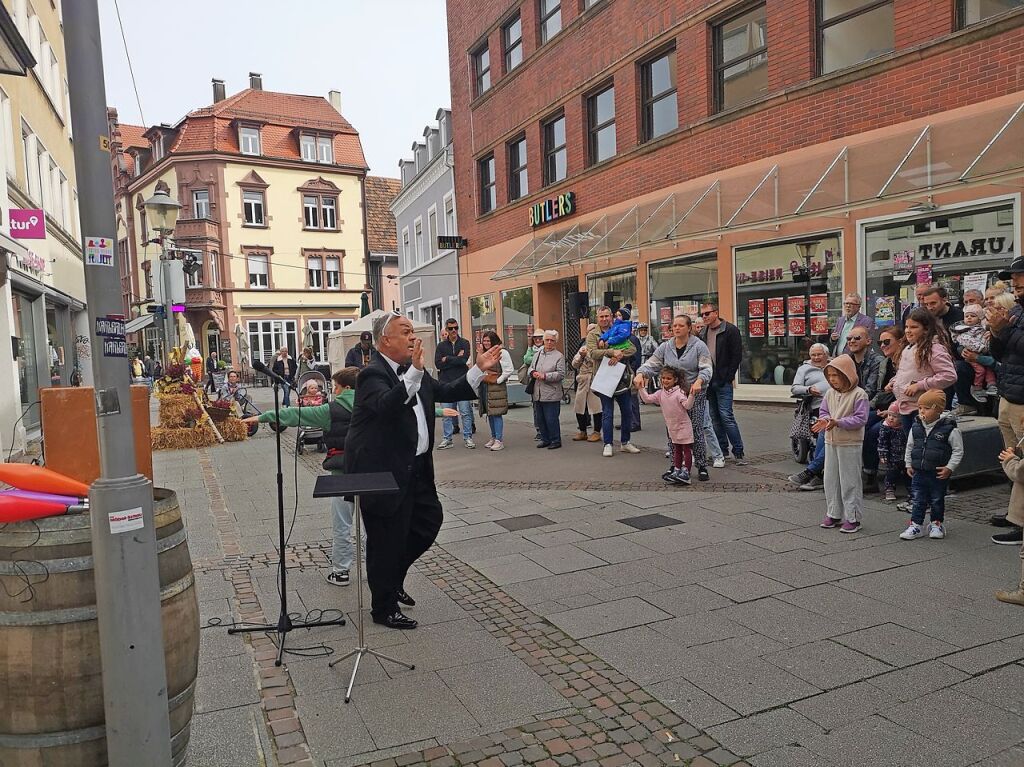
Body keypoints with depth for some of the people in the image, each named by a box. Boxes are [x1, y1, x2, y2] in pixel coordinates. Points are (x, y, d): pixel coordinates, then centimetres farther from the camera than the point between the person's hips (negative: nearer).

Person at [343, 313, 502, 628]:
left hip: (415, 468, 9)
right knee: (387, 540, 4)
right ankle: (384, 608, 22)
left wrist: (479, 369, 3)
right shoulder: (372, 374, -17)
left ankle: (393, 578, 37)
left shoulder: (413, 371, 10)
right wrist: (415, 371, -45)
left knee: (430, 520, 17)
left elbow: (446, 392, 12)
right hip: (383, 472, -9)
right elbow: (388, 404, -35)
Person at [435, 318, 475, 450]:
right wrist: (457, 359, -7)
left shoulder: (464, 343, 5)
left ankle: (468, 437, 10)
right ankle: (447, 439, 12)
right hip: (446, 383, 2)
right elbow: (438, 364, -5)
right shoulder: (441, 346, 8)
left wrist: (447, 359, -5)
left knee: (465, 412, 1)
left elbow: (464, 359, -12)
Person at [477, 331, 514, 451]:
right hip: (485, 386, 8)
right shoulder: (484, 353, 16)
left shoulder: (502, 352, -9)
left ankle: (499, 440, -5)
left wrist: (498, 380, -12)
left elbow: (510, 370, -14)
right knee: (489, 413, 12)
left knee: (496, 413, -9)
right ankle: (493, 438, 22)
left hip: (497, 387, -8)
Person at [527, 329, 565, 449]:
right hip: (538, 393, 6)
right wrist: (533, 373, -5)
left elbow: (560, 374, -10)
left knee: (551, 419, -5)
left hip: (551, 394, -6)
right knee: (541, 418, 11)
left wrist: (544, 376, -16)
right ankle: (545, 439, 23)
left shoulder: (559, 356, -3)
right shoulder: (537, 355, 16)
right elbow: (530, 368, 19)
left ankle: (556, 440, 7)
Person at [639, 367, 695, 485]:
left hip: (684, 426, -7)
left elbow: (687, 405, -26)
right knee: (676, 450, 17)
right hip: (672, 427, 7)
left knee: (687, 450, 0)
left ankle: (685, 472, 1)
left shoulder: (679, 392, -18)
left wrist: (691, 396, -42)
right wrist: (641, 388, -6)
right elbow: (647, 399, 2)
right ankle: (676, 470, 24)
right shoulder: (660, 393, 2)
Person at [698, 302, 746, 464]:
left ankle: (738, 452, -3)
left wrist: (728, 378, -13)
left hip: (723, 382, -6)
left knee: (726, 416, -10)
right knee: (715, 418, 9)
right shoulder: (703, 333, 13)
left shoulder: (730, 330, -5)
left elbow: (737, 356, -8)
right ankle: (722, 450, 17)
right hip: (709, 382, 6)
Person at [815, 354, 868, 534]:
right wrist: (824, 420, -11)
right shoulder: (830, 393, 8)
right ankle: (834, 514, 23)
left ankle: (852, 518, 10)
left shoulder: (859, 394, -12)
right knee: (831, 479, 11)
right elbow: (824, 412, 12)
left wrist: (838, 422, -25)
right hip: (831, 442, 7)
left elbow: (860, 419, -16)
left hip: (850, 444, -6)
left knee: (850, 481, 0)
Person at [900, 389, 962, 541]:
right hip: (919, 471, 3)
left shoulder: (949, 429, -12)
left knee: (937, 500, 12)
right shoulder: (916, 427, 1)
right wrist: (908, 464, 12)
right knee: (918, 500, 7)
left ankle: (936, 524, 28)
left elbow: (958, 450, -7)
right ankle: (916, 525, 14)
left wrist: (949, 467, -12)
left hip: (939, 473, -3)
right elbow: (909, 447, 13)